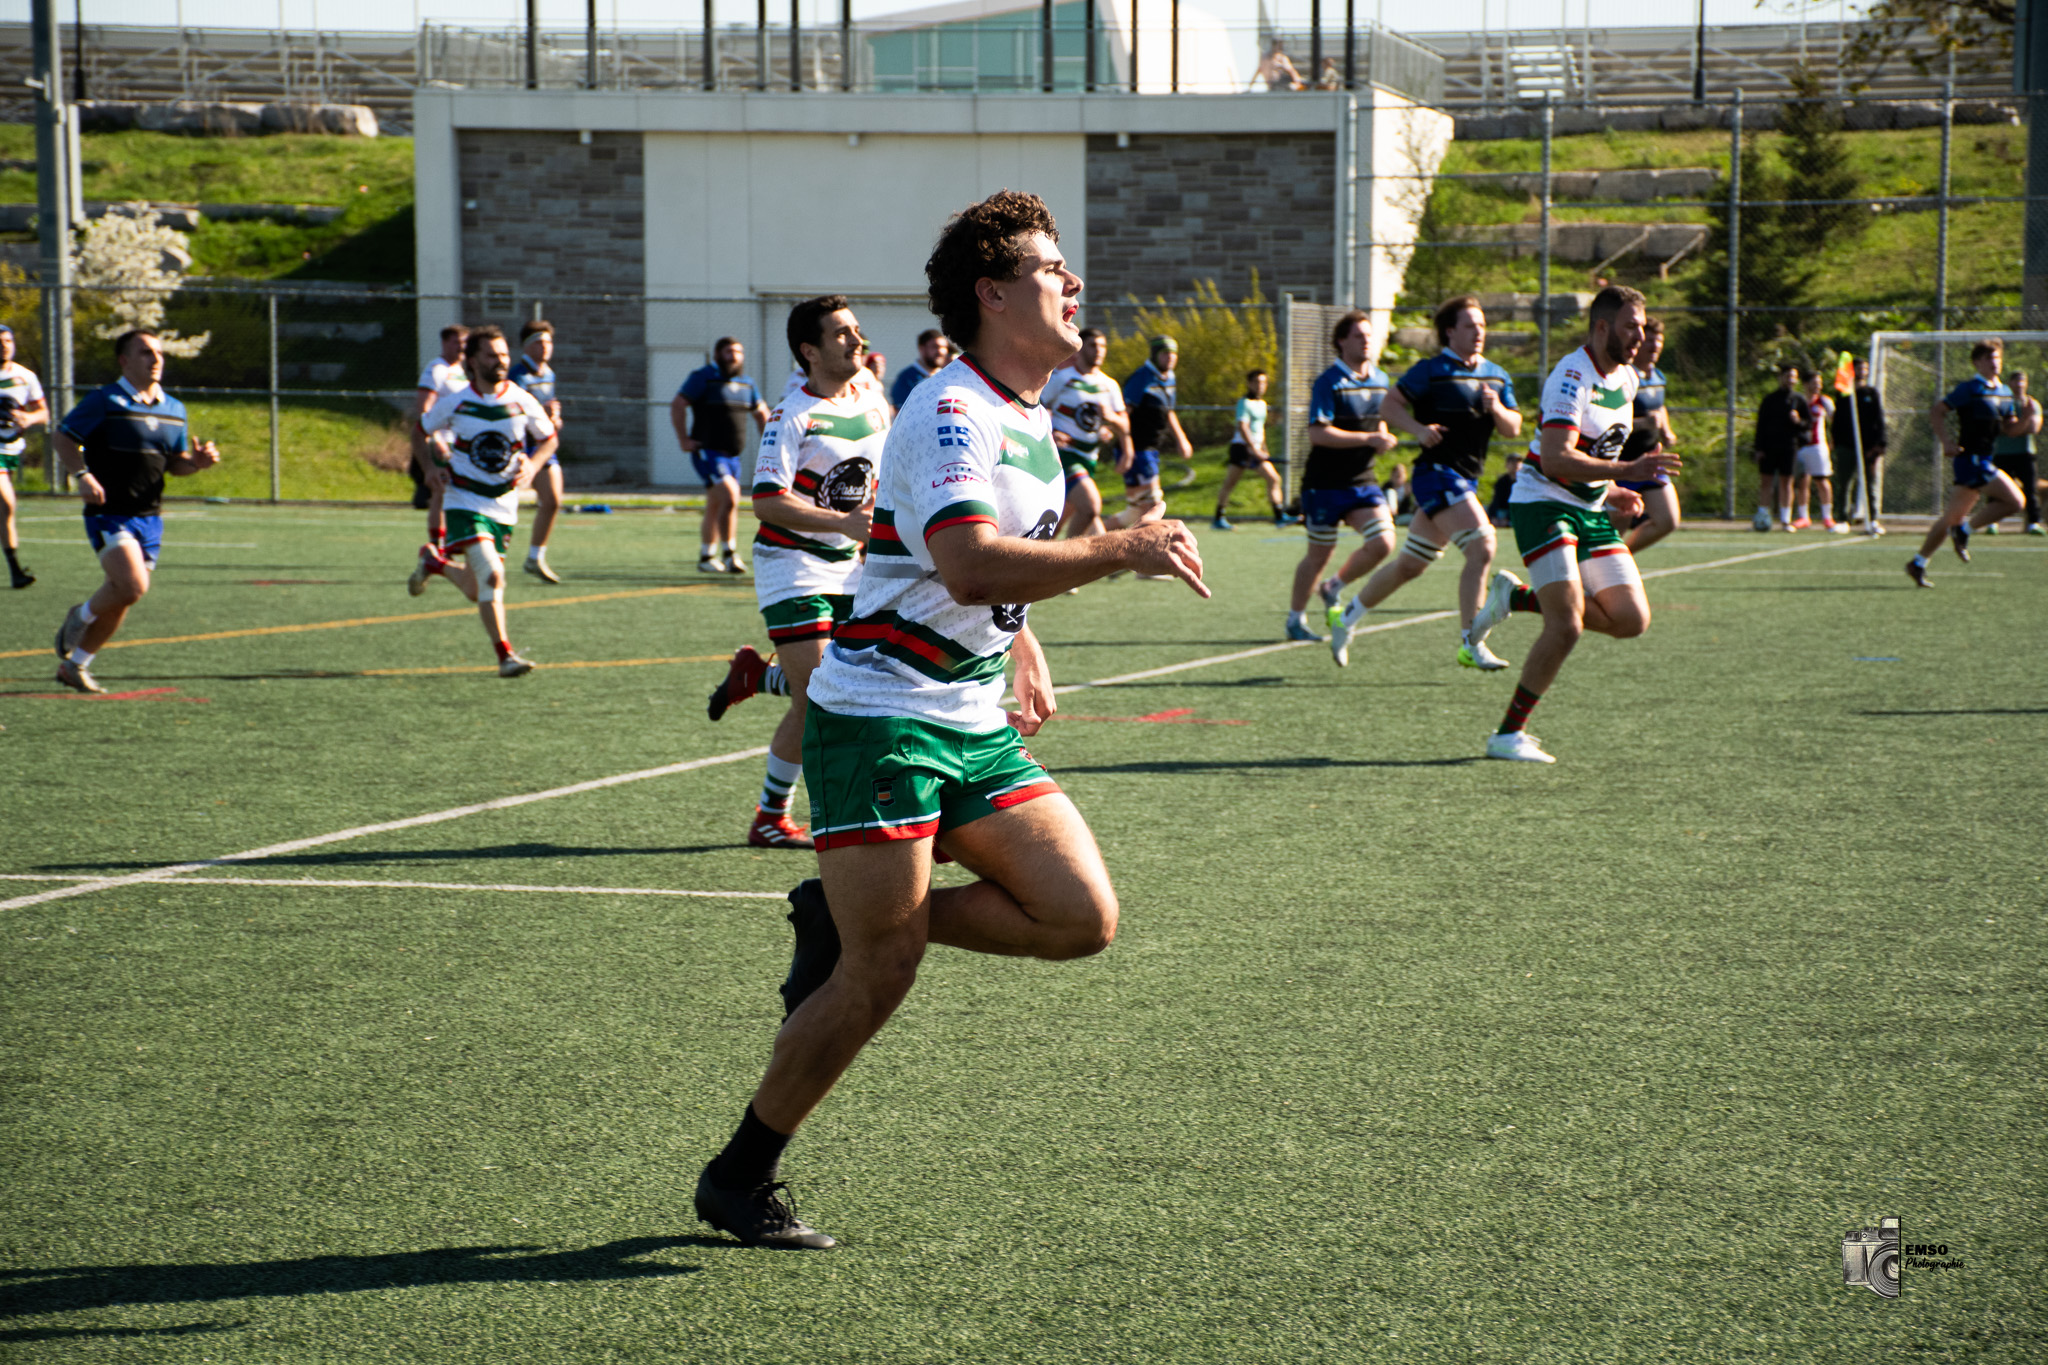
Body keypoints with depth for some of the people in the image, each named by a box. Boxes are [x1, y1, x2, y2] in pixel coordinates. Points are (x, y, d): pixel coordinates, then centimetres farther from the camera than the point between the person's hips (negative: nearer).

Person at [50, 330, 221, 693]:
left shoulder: (174, 409, 12)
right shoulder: (104, 401, -7)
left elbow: (175, 462, 20)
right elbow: (64, 438, -4)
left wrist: (196, 462, -3)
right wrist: (83, 475, -19)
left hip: (149, 517, 6)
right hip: (108, 514, -6)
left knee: (120, 600, 7)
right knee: (133, 585, -22)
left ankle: (74, 664, 24)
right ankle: (80, 616, 8)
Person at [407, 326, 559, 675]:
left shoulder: (523, 403, -4)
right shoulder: (455, 404, -7)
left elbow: (548, 439, 11)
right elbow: (424, 430, 12)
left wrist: (533, 465, -8)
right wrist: (435, 465, -3)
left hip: (504, 506, 3)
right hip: (464, 502, -3)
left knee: (477, 592, 11)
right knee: (491, 577, -22)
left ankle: (435, 562, 41)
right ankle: (505, 656, -16)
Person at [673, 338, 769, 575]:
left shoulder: (747, 385, 13)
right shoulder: (703, 378, -6)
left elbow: (761, 413, 28)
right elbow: (677, 406, -7)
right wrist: (683, 439, -12)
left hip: (732, 455, 7)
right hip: (707, 452, -7)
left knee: (714, 509, 14)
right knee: (730, 496, -21)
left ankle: (706, 557, 24)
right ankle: (729, 553, -14)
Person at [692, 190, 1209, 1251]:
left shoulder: (1033, 420, 13)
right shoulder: (950, 413, -17)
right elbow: (972, 567, -33)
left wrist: (1024, 650, 23)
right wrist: (1124, 549, -30)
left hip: (977, 724, 9)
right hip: (880, 717, -9)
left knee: (1082, 917, -3)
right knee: (879, 977, -8)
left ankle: (845, 915, 13)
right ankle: (738, 1179, 9)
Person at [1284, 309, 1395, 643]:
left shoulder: (1380, 380, 9)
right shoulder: (1328, 383, -14)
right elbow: (1318, 433, -23)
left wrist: (1383, 438, 2)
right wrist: (1368, 439, -25)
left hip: (1362, 480, 6)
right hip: (1325, 482, -6)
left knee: (1383, 543, -9)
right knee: (1319, 555, 1)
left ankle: (1335, 587, 16)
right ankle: (1296, 618, 20)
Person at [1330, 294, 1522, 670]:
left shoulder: (1497, 377, 14)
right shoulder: (1432, 370, -7)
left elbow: (1513, 430, 12)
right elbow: (1389, 406, -5)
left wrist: (1498, 410, -9)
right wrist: (1418, 428, -22)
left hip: (1466, 480, 8)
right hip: (1437, 473, -8)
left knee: (1409, 565, 14)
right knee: (1481, 548, -21)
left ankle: (1346, 620, 29)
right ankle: (1471, 646, -17)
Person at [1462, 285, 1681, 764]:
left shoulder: (1626, 377, 10)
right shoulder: (1571, 378, -19)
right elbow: (1556, 459, -29)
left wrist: (1609, 491, 11)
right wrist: (1627, 470, -32)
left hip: (1590, 512, 9)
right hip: (1543, 505, -9)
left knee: (1632, 620, -1)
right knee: (1567, 626, -20)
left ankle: (1518, 598, 15)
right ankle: (1508, 735, -8)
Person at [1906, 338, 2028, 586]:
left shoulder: (2005, 393, 14)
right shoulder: (1970, 389, -10)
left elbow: (2009, 429, 18)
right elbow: (1936, 412, -8)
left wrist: (2026, 421, -2)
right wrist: (1946, 442, -17)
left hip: (1984, 461, 8)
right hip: (1970, 459, -8)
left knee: (1953, 517, 11)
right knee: (2016, 501, -15)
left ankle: (1918, 564, 17)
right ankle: (1964, 528, -5)